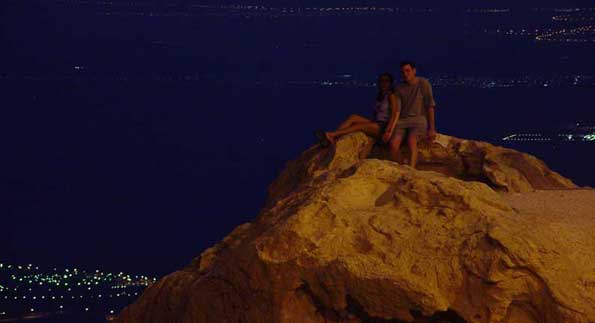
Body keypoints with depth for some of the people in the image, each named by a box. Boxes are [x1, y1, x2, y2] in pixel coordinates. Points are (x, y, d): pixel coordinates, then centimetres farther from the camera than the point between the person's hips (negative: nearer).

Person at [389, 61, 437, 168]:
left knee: (411, 141, -35)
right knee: (393, 143, -26)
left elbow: (430, 106, 0)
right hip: (402, 120, 4)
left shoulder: (423, 84, 0)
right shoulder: (399, 88, 10)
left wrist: (432, 128, -5)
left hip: (419, 119, -4)